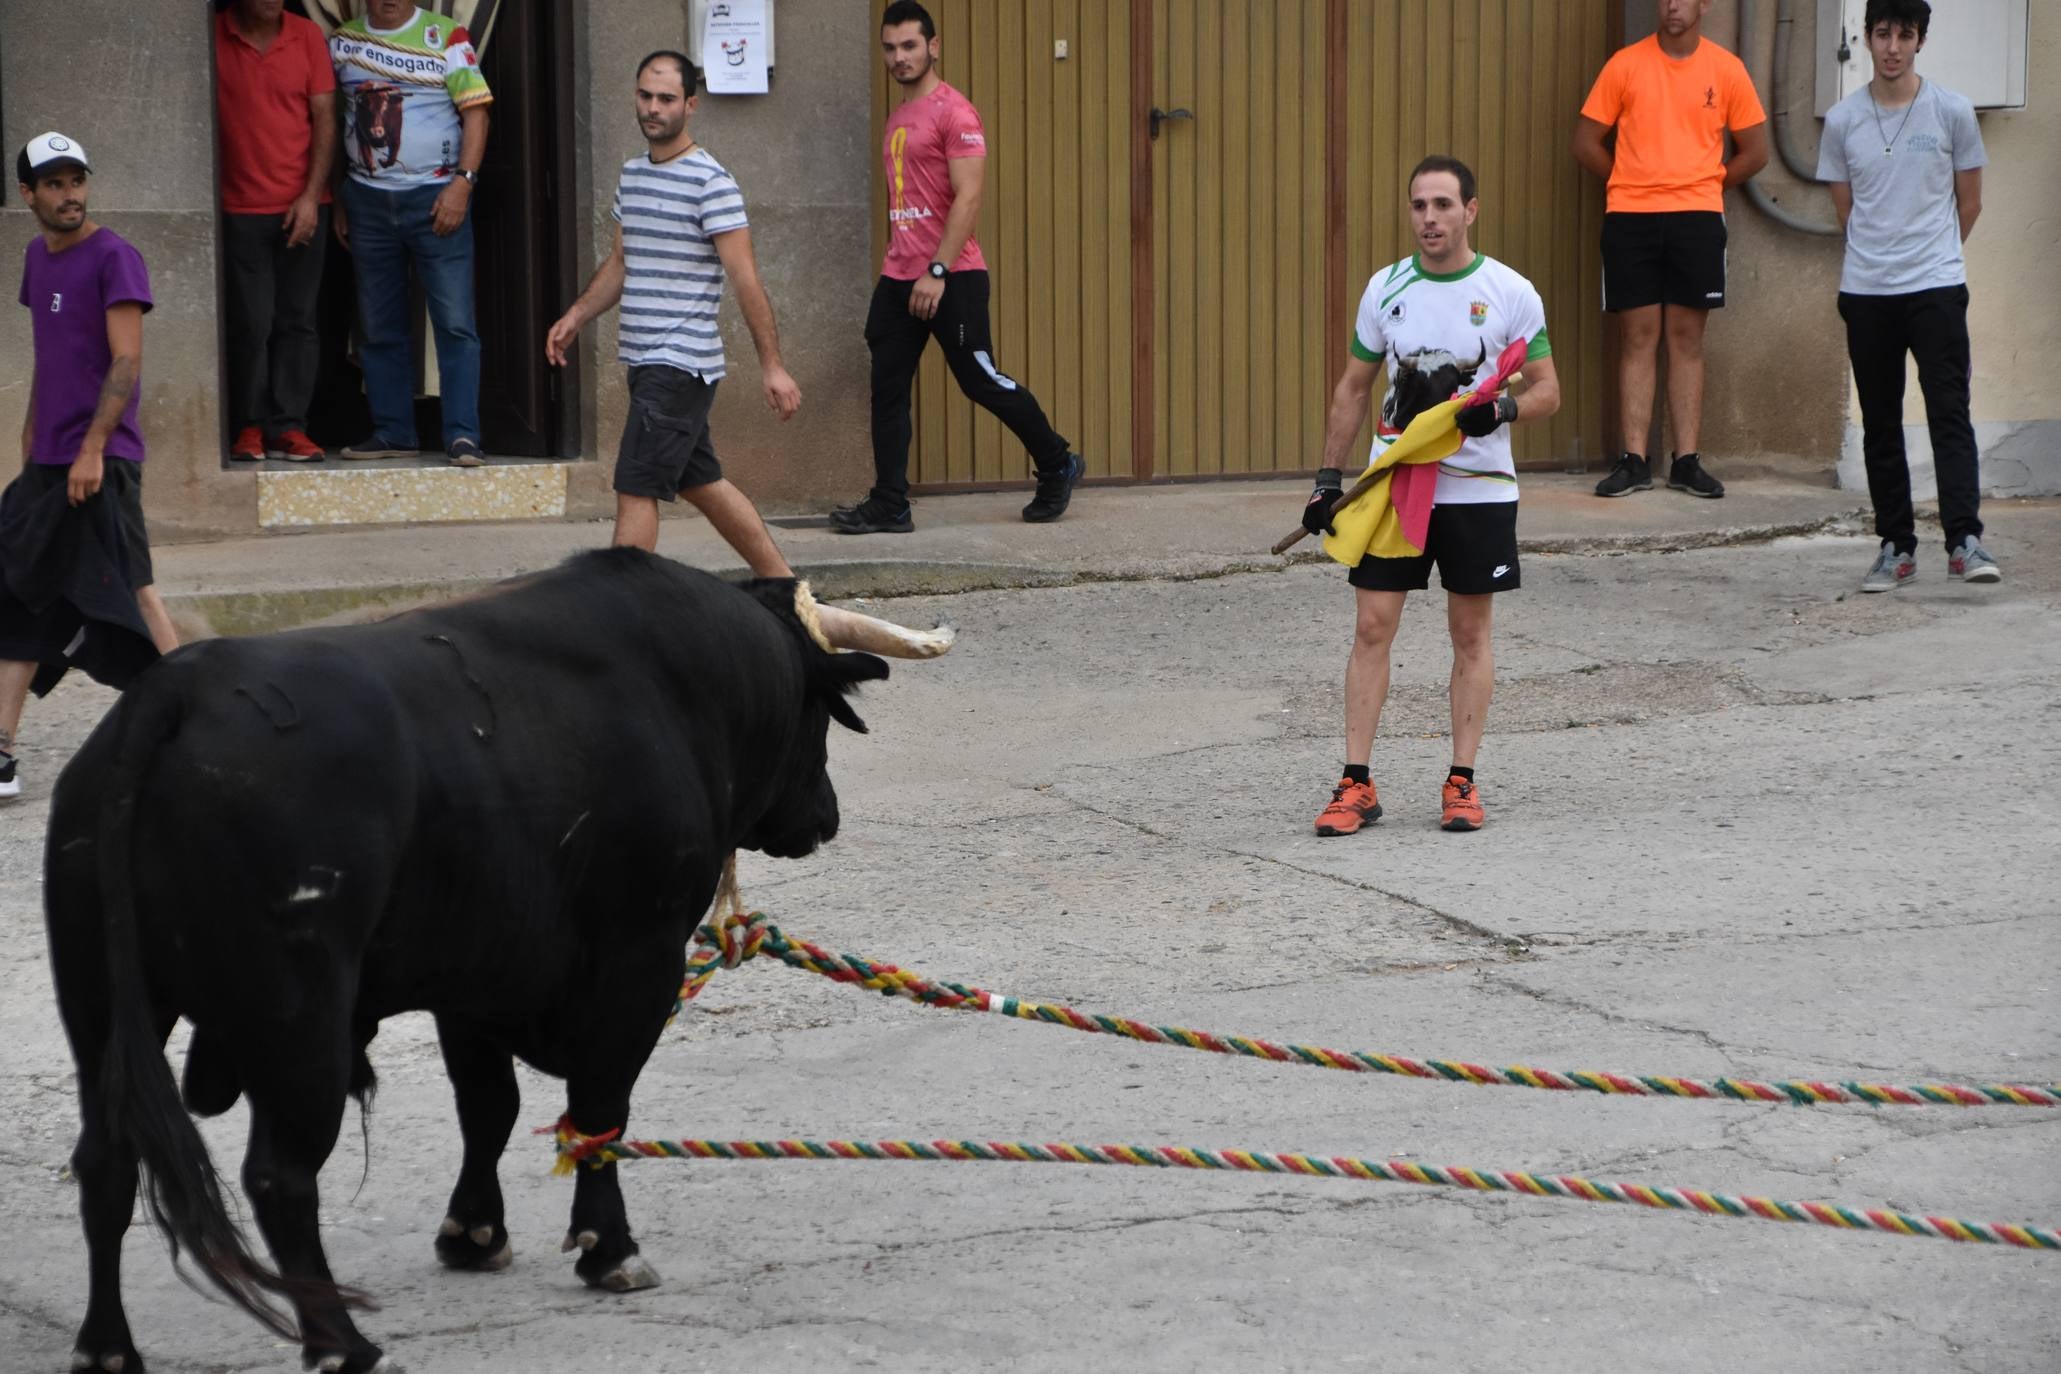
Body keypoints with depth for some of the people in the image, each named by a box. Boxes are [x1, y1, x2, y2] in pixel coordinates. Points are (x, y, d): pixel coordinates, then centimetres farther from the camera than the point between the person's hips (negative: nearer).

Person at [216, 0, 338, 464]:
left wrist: (312, 195, -6)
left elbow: (325, 117, 2)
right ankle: (250, 426, 7)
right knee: (250, 322, -2)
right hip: (240, 209, -2)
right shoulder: (214, 37, -2)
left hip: (302, 207, 2)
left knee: (297, 320, 2)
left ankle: (288, 427, 5)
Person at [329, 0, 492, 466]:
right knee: (378, 326, 7)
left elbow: (476, 111, -4)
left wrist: (463, 182, -14)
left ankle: (462, 434, -9)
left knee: (455, 321, -9)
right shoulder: (341, 42, 9)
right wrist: (337, 203, 12)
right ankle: (392, 432, 15)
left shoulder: (446, 37, -1)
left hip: (435, 198, -4)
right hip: (367, 198, 4)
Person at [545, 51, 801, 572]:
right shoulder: (632, 174, 13)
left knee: (635, 490, -10)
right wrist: (577, 316, 11)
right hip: (646, 362, 8)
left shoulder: (710, 182, -12)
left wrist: (771, 366, -18)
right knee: (701, 482, 15)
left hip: (681, 363, -8)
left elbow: (746, 279, -15)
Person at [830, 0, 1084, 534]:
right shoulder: (898, 118, 16)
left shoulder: (954, 113, -11)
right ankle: (889, 506, 4)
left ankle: (1058, 466, 19)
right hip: (899, 278, 8)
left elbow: (967, 199, -17)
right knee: (888, 388, 2)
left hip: (950, 278, -8)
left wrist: (937, 271, -22)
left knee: (981, 381, 0)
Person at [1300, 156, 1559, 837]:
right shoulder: (1385, 289, 4)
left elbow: (1548, 389, 0)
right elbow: (1353, 387, 12)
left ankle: (1461, 781, 12)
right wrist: (1328, 479, 7)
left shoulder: (1510, 293, -3)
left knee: (1471, 633, 4)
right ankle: (1357, 784, 1)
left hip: (1479, 490, -2)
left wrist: (1503, 410, -21)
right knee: (1372, 627, -3)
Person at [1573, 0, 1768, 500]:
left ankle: (1687, 461, 6)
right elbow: (1586, 143, 6)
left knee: (1687, 336, 3)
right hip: (1630, 216, -1)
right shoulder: (1625, 65, 2)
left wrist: (1702, 185, 8)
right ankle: (1633, 460, 1)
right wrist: (1633, 181, 5)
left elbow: (1754, 151, 11)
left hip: (1697, 217, 1)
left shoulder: (1726, 70, 4)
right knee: (1639, 334, 0)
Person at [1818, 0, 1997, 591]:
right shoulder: (1842, 121, 3)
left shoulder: (1952, 113, -1)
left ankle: (1965, 540, -13)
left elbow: (1969, 201, 9)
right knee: (1881, 425, 6)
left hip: (1936, 287, -2)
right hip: (1865, 291, 2)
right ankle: (1896, 546, 12)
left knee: (1949, 413, -10)